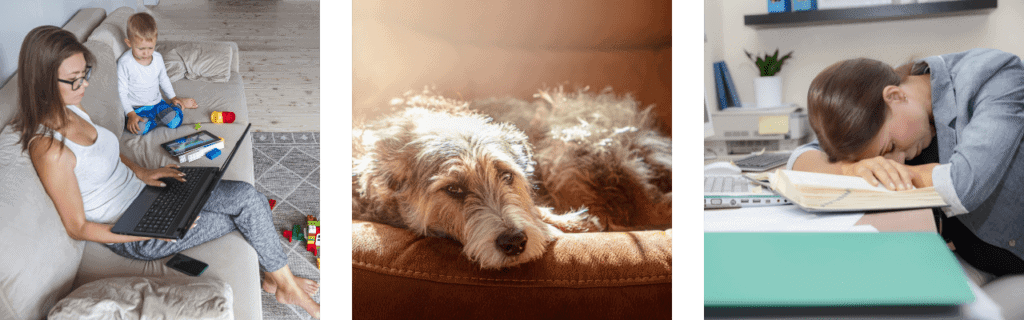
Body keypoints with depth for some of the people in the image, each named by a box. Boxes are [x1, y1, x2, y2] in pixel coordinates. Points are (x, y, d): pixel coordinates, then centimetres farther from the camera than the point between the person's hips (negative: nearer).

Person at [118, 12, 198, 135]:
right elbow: (121, 92, -14)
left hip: (156, 102, 4)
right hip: (136, 107, -4)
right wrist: (130, 114, -22)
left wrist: (173, 97, 12)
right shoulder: (124, 63, -17)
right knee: (140, 128, -33)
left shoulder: (158, 58, -1)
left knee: (175, 121, -20)